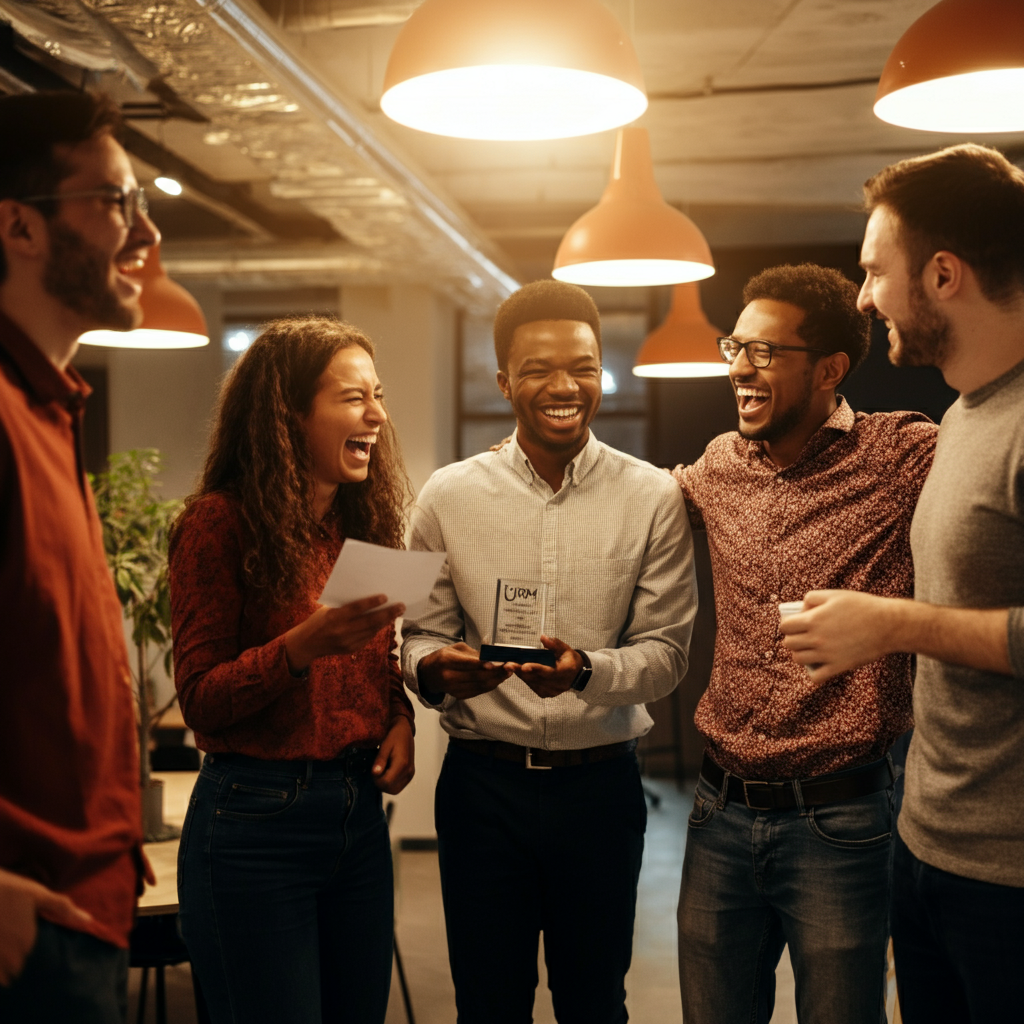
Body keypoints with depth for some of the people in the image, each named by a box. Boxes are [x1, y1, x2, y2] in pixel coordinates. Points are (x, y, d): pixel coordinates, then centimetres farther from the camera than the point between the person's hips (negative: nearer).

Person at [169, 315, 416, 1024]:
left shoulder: (366, 523, 9)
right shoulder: (220, 523, -11)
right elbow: (199, 699, -11)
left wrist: (400, 717, -2)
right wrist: (302, 646, -26)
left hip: (360, 812, 6)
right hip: (255, 819, -6)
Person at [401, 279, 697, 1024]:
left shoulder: (653, 499, -3)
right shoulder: (449, 497, -1)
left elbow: (666, 651, -6)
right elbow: (420, 634, 4)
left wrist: (586, 671, -26)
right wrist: (436, 672, -19)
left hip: (600, 783, 0)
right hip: (483, 780, 0)